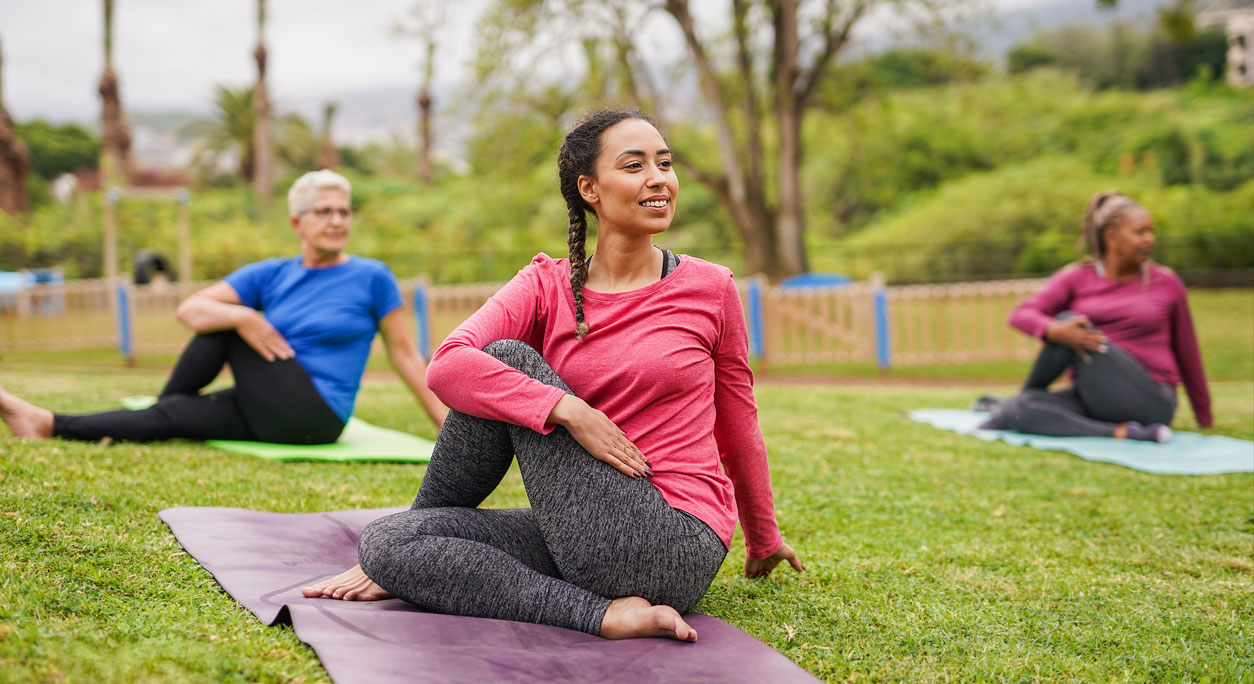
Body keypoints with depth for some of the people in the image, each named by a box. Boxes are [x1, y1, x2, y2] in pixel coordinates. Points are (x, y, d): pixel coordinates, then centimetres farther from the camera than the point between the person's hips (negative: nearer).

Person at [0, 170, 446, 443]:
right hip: (271, 417, 5)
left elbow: (403, 353, 2)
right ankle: (48, 425, -12)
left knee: (228, 329, -12)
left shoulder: (372, 278, -2)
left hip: (316, 419, -5)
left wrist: (446, 422, 0)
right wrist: (241, 317, -22)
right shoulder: (271, 276, 7)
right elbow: (189, 310, -1)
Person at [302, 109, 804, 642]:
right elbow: (447, 367, -14)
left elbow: (738, 427, 14)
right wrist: (567, 409, -24)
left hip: (674, 550, -3)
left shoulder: (709, 289, 1)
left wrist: (763, 541, 25)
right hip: (580, 544, 3)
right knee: (386, 542, -13)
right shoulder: (547, 286, 4)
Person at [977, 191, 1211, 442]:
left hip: (1148, 403, -1)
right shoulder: (1076, 278, 5)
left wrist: (1205, 419, 22)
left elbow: (1186, 353, 15)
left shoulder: (1166, 284, 5)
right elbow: (1021, 315, -8)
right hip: (1093, 400, 1)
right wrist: (1055, 331, -31)